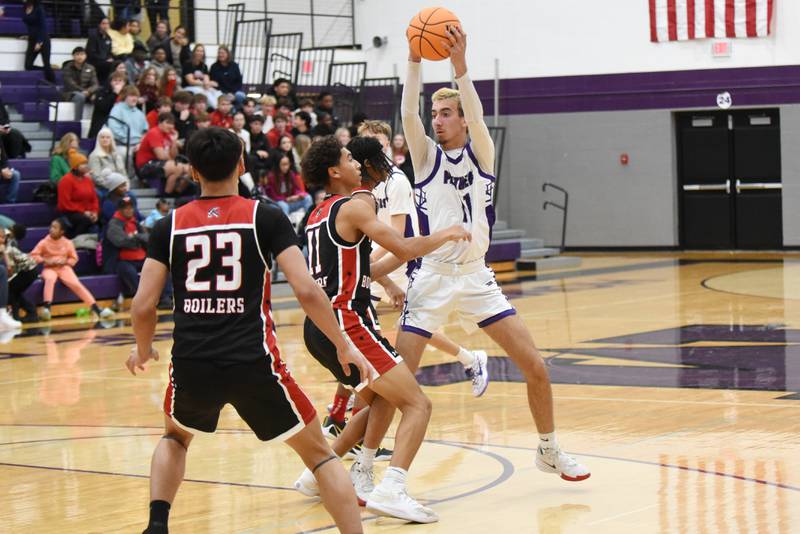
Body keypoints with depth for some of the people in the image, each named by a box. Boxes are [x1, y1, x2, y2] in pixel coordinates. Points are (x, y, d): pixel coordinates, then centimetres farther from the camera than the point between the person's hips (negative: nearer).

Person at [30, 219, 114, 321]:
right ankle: (47, 308, -41)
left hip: (64, 268, 1)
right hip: (49, 268, -1)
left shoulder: (67, 243, 4)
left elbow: (74, 259, 10)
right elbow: (33, 256, -2)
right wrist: (46, 260, -16)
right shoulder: (44, 242, 0)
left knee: (76, 284, -21)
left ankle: (95, 308, -23)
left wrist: (65, 261, -11)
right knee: (50, 279, -37)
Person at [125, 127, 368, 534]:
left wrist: (143, 350, 23)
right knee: (318, 453, 15)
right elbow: (306, 290, -7)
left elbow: (143, 307, 3)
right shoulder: (266, 218, 2)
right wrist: (345, 347, 5)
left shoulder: (169, 226, 7)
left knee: (174, 437, 33)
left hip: (191, 364, 2)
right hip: (254, 363, -2)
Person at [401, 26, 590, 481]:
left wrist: (460, 64, -29)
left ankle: (550, 451, 19)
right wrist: (415, 62, -24)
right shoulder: (427, 156, 3)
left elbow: (477, 115, -16)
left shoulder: (482, 153, 3)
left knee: (536, 367, -1)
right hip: (432, 278, -1)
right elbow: (408, 114, -14)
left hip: (476, 278, 1)